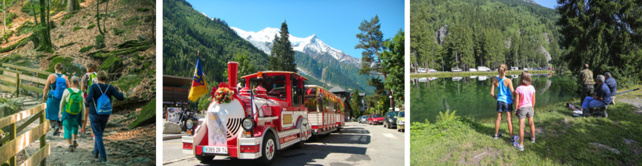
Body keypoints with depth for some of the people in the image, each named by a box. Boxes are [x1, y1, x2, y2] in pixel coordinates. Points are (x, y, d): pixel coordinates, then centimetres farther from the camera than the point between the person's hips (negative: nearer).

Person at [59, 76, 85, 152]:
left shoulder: (67, 91, -14)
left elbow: (62, 102, -5)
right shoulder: (81, 93, -8)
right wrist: (83, 117, 5)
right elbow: (83, 106, -4)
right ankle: (74, 141, 21)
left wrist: (60, 112, 10)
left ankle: (70, 146, 2)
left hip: (67, 114, -2)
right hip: (77, 114, 2)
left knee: (67, 129, 6)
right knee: (75, 126, 27)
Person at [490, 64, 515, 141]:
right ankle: (512, 137, 12)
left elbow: (491, 93, 0)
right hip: (507, 101, -3)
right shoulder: (508, 81, -17)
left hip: (499, 101, 3)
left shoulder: (495, 80, -6)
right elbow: (513, 93, -14)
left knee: (498, 118, 17)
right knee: (509, 119, 4)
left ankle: (496, 134, 32)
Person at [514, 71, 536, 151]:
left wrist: (516, 110, -2)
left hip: (521, 108, -4)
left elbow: (516, 101, -15)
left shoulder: (518, 89, -20)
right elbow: (533, 100, 2)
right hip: (529, 107, 4)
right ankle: (532, 138, 46)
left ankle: (521, 145, 3)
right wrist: (532, 108, 18)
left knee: (521, 126, 0)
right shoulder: (532, 88, -8)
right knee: (531, 123, 24)